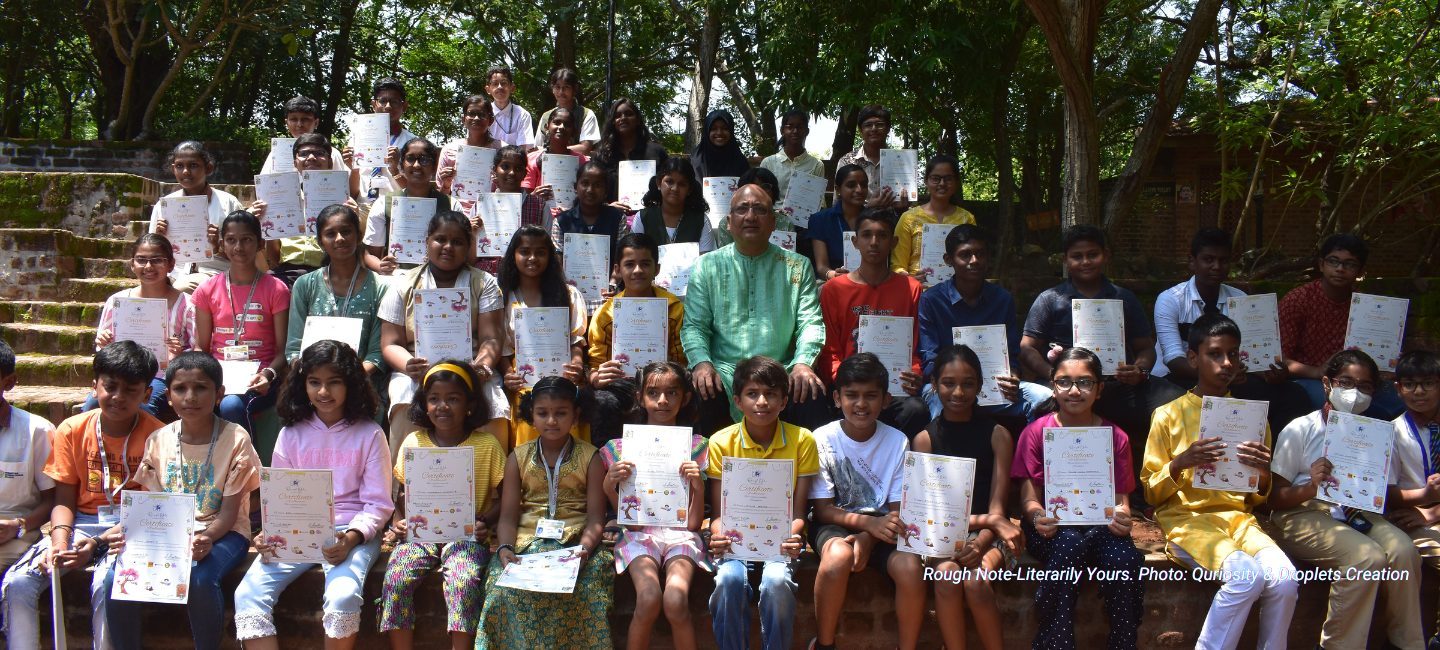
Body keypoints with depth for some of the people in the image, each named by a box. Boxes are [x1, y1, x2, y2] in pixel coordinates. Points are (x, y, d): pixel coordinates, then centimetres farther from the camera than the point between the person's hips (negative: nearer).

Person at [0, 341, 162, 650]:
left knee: (106, 584, -33)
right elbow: (64, 500, 4)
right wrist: (59, 541, -16)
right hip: (82, 523, 4)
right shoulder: (71, 430, 4)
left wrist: (100, 542, -20)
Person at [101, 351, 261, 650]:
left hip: (221, 532, -4)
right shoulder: (158, 441, 6)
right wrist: (127, 530, -17)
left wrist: (207, 538, -30)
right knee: (116, 577, -23)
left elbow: (229, 510, -9)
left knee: (199, 579, -35)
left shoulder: (235, 439, -6)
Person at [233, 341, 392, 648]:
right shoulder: (292, 434, 10)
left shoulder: (369, 434, 1)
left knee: (342, 598, -32)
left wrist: (351, 538, -18)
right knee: (247, 595, -21)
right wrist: (269, 535, -9)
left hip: (352, 533, -3)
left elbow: (378, 503, 0)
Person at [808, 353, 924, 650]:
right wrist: (869, 523, -23)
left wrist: (868, 538, -20)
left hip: (881, 526, 2)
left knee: (910, 567, -29)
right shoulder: (823, 439, -5)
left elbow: (898, 509, 0)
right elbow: (823, 509, -6)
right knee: (838, 555, -36)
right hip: (835, 524, -2)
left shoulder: (898, 442, -1)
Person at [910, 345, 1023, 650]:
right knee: (947, 574, -31)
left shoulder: (997, 435, 4)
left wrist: (979, 545, -22)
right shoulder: (924, 439, 5)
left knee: (975, 581, -29)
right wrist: (987, 519, -14)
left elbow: (997, 508, -3)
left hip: (988, 534, 0)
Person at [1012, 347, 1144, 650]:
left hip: (1100, 524, 2)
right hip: (1052, 527, -1)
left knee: (1123, 559, -31)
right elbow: (1029, 499, -1)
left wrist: (1122, 517, -21)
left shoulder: (1115, 437, 5)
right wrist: (1038, 516, -25)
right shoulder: (1036, 432, 1)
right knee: (1071, 545, -36)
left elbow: (1121, 500, 3)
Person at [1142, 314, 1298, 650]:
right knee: (1246, 575, -31)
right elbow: (1151, 493, 2)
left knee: (1284, 578, -26)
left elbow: (1256, 499, 17)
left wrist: (1263, 473, -6)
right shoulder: (1169, 416, 2)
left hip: (1237, 517, 4)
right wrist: (1179, 465, -18)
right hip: (1186, 518, -4)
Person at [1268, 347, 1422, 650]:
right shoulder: (1301, 430, 2)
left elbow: (1391, 497, 12)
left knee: (1404, 550, -25)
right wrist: (1312, 487, -23)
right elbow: (1274, 498, -2)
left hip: (1359, 515, 4)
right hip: (1302, 513, -4)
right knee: (1368, 557, -29)